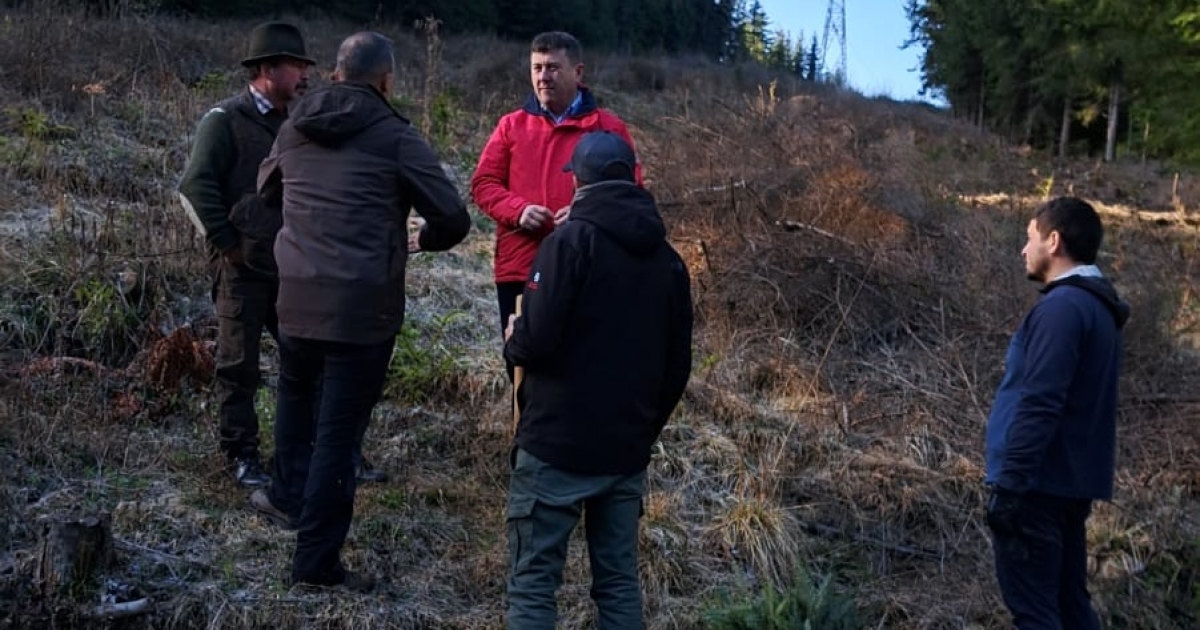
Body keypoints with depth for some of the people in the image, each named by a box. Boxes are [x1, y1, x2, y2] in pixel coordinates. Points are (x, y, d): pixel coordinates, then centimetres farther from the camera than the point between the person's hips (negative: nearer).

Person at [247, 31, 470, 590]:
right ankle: (316, 558, 8)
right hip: (363, 304, -5)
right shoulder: (395, 137, -6)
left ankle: (289, 496, 42)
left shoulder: (295, 128, 10)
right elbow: (453, 218, -8)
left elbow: (266, 191, 28)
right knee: (338, 430, 1)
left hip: (297, 296, 5)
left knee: (295, 394, 30)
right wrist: (421, 239, 12)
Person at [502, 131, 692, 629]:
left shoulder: (571, 240, -10)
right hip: (627, 450, 6)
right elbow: (677, 364, 12)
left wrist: (512, 341, 3)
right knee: (619, 579, 13)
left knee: (533, 580, 1)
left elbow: (537, 340, -19)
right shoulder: (667, 258, 10)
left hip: (557, 444, -6)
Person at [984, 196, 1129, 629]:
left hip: (1039, 482, -10)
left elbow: (1038, 406, -23)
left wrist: (1009, 483, -22)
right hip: (1073, 481, 10)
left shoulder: (1062, 306, -17)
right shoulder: (1099, 306, 14)